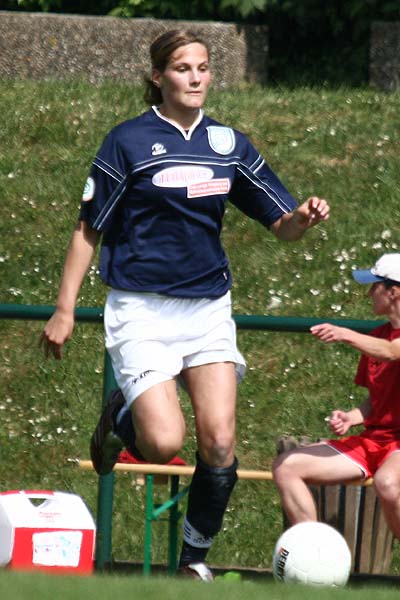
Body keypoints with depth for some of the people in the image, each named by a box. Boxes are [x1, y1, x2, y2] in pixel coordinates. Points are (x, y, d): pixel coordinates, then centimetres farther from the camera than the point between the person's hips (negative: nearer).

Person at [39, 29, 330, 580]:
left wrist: (305, 218, -13)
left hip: (209, 308, 4)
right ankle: (120, 416, 18)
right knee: (164, 442, -18)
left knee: (219, 445, -8)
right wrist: (64, 310, -5)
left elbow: (281, 224, 11)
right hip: (142, 310, -4)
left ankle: (196, 557, 12)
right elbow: (88, 229, -1)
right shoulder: (129, 141, -4)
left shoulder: (229, 143, 8)